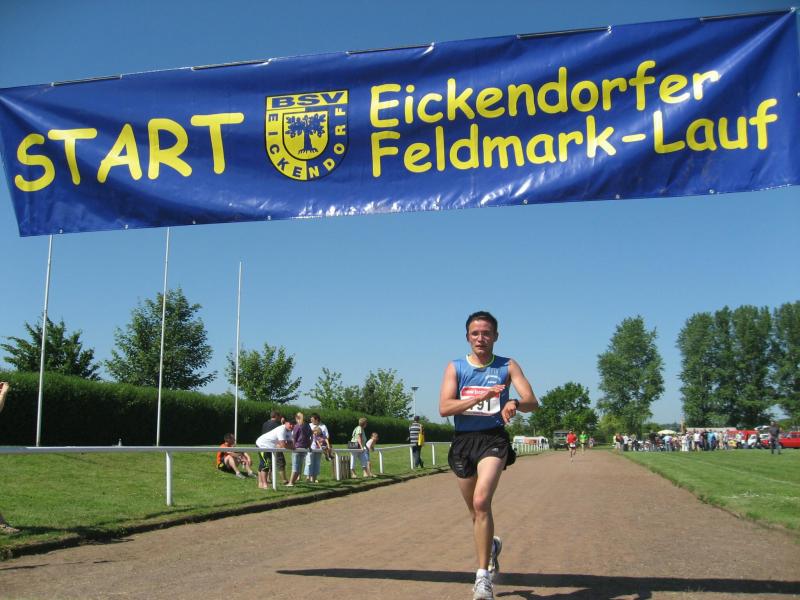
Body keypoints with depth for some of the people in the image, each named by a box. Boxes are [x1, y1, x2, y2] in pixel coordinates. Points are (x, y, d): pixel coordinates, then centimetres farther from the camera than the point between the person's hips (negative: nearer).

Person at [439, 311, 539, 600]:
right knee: (475, 510, 15)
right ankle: (491, 544, 49)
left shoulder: (508, 366, 2)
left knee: (481, 502, -23)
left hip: (493, 439, -3)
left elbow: (532, 402, -8)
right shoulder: (455, 367, 4)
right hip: (463, 441, 3)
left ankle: (483, 577, -15)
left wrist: (514, 403, -31)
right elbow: (444, 407, -8)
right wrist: (480, 397, -22)